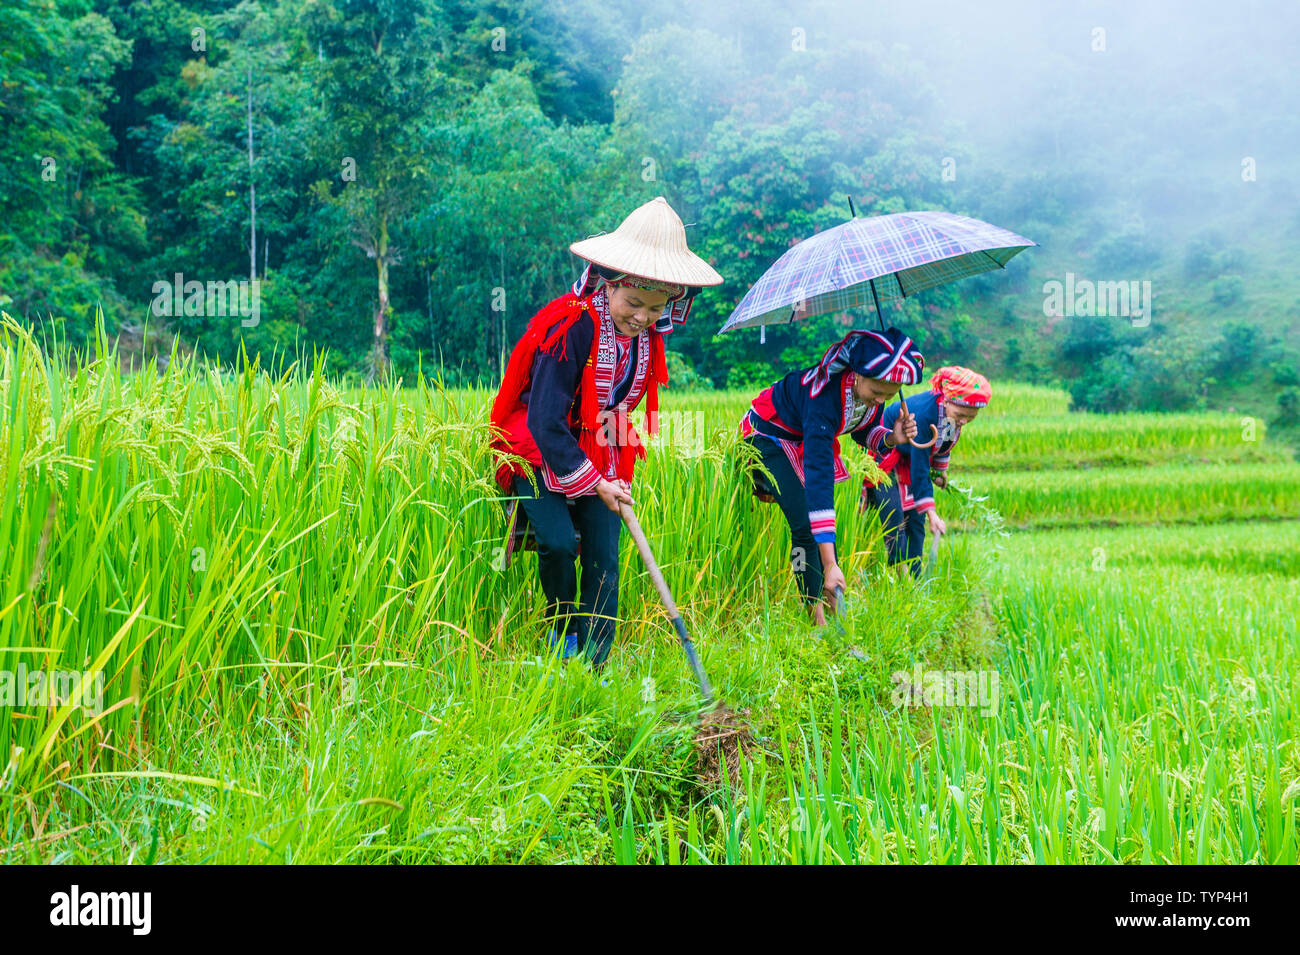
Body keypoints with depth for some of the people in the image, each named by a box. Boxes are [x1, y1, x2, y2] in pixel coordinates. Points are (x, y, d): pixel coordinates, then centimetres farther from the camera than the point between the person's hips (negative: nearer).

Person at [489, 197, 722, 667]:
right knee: (559, 541, -21)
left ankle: (594, 667, 3)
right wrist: (595, 483, -23)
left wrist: (609, 477, 10)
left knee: (605, 558, -3)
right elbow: (546, 421, -25)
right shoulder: (572, 329, -25)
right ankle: (562, 628, 7)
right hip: (542, 455, -5)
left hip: (603, 460, 5)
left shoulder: (648, 337, -3)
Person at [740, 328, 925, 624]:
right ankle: (817, 618, -11)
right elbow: (818, 477, -46)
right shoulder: (826, 395, -42)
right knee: (804, 524, -18)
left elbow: (864, 432, 1)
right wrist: (829, 564, -49)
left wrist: (891, 438, -25)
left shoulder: (874, 390, -22)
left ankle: (834, 609, 5)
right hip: (769, 434, -7)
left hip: (807, 439, 7)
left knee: (824, 526, 2)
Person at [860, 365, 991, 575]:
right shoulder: (924, 414, -39)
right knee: (894, 518, -17)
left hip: (909, 460, 7)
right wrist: (932, 513, -37)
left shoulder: (954, 411, -17)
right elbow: (919, 470, -36)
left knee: (916, 520, 1)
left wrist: (940, 469, 21)